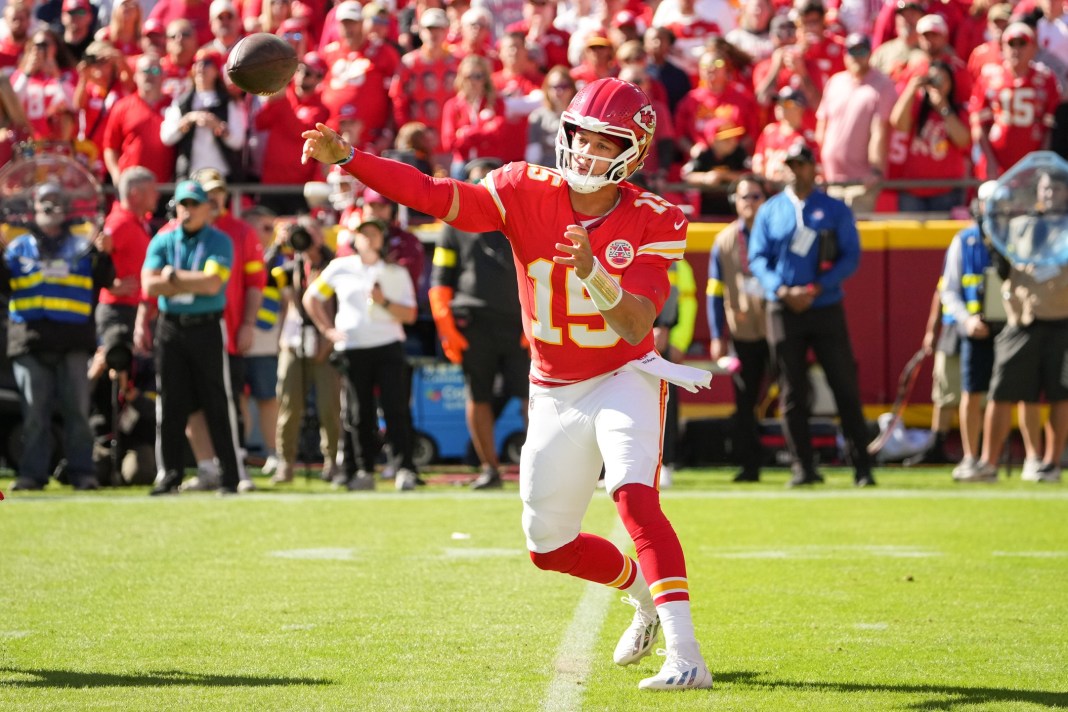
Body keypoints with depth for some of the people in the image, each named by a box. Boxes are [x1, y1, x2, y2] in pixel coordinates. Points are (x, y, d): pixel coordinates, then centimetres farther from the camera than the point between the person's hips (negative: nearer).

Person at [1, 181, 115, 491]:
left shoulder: (80, 246, 14)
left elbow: (103, 280, 5)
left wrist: (103, 255, -13)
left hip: (72, 340, 0)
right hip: (30, 339, 0)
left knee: (77, 410, -2)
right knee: (34, 412, 0)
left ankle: (82, 471, 2)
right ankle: (32, 473, 3)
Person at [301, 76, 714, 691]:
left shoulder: (653, 223, -15)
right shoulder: (528, 192, -10)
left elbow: (636, 328, -23)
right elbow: (436, 196, -20)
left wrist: (594, 274, -41)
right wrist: (346, 158, -32)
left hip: (624, 380, -4)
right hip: (555, 393, 4)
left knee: (635, 498, -30)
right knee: (550, 546, 11)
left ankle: (685, 655, -34)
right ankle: (644, 592, 41)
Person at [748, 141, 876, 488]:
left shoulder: (836, 210, 5)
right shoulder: (770, 211, 9)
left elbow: (851, 256, -2)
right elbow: (757, 258, 3)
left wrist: (816, 289, -14)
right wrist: (782, 290, -14)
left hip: (826, 307, -1)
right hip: (783, 311, 1)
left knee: (845, 387, -4)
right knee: (793, 393, 1)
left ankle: (862, 467, -2)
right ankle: (803, 468, 5)